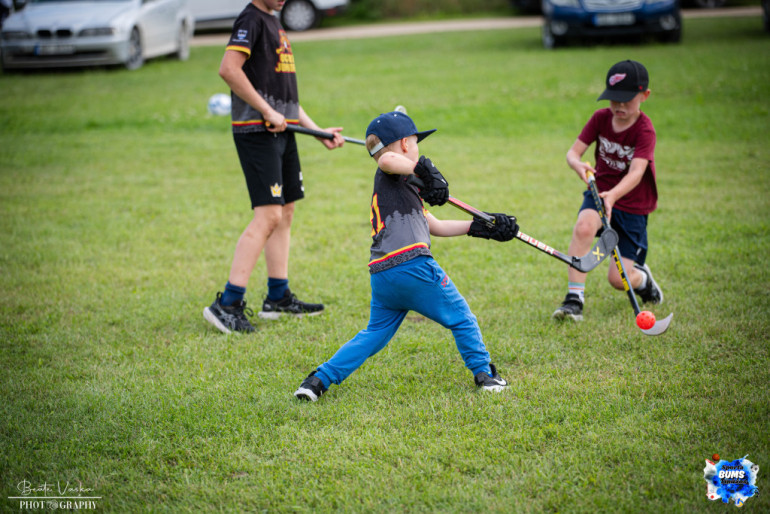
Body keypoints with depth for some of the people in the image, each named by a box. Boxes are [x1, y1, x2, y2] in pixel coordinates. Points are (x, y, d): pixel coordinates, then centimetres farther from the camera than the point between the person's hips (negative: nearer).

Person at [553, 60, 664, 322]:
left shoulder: (644, 130, -18)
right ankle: (574, 298, -27)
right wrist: (578, 165, -34)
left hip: (633, 205, -3)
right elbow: (573, 151, -9)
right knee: (584, 226, -34)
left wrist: (613, 195, -51)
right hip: (599, 193, 3)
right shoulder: (600, 118, -4)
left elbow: (636, 172, -32)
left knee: (618, 278, -9)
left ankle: (642, 278, 29)